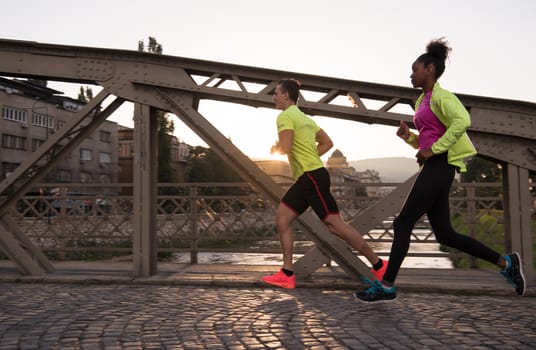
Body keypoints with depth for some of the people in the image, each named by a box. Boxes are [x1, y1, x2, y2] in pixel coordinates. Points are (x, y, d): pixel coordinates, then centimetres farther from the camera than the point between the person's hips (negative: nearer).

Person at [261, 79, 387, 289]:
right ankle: (287, 274, 6)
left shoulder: (285, 116, -8)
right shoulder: (305, 118, 21)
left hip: (312, 176, -10)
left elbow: (284, 148, -20)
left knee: (335, 224, -8)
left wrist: (274, 148, 2)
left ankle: (379, 265, 2)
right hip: (305, 178, 10)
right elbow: (327, 143, 21)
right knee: (282, 218, 5)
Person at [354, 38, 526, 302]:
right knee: (445, 233, 8)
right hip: (432, 167, 10)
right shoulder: (423, 100, 23)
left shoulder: (440, 96, -4)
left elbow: (462, 120, -23)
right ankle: (505, 263, 17)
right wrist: (408, 137, 8)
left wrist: (433, 150, -22)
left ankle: (386, 286, -5)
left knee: (403, 223, -10)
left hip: (439, 166, -10)